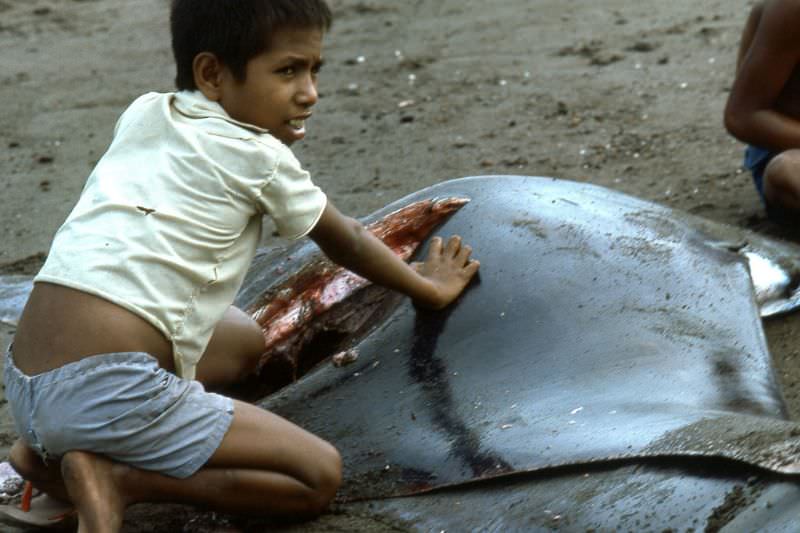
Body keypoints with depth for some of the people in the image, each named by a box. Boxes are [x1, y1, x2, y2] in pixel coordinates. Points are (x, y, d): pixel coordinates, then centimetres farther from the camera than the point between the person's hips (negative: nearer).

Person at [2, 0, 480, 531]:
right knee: (320, 475, -1)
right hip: (113, 392, -8)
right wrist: (429, 288, 30)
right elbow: (343, 240, 15)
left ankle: (55, 449, 14)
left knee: (243, 339, 29)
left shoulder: (140, 115, 15)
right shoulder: (259, 157, -2)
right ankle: (115, 479, -10)